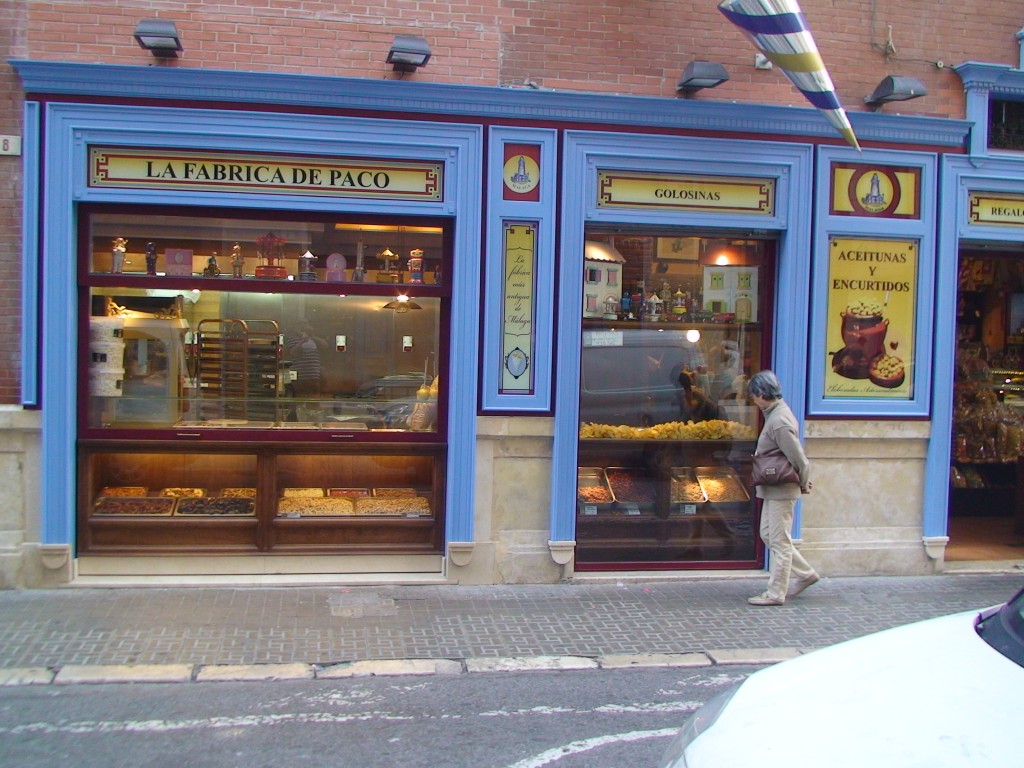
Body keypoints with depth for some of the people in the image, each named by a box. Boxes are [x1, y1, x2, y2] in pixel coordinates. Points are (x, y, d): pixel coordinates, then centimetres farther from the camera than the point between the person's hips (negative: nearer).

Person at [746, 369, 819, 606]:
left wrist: (803, 484, -6)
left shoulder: (779, 421, -22)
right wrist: (802, 483, 14)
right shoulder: (776, 413, 10)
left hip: (782, 490, -10)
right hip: (773, 489, 10)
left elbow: (800, 459, -20)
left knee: (779, 540, -1)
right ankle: (804, 573, 28)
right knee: (768, 534, 18)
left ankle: (775, 593, 8)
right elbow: (796, 456, 15)